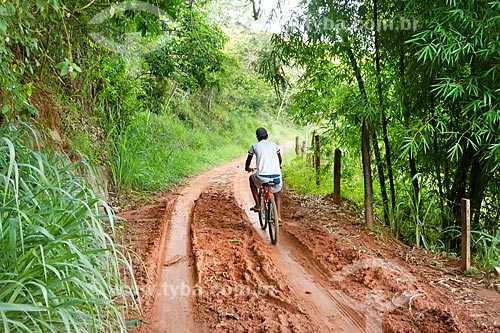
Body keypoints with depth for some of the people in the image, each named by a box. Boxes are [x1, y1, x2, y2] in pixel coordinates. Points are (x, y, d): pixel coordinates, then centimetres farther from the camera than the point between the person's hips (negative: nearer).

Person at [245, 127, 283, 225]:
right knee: (277, 195, 31)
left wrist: (247, 168, 49)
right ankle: (279, 217, 16)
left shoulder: (254, 146, 11)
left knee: (251, 178, 32)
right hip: (276, 176, 2)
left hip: (262, 176, -2)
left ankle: (257, 205, 26)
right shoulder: (274, 144, 17)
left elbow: (248, 161, 27)